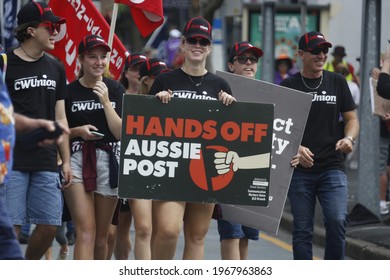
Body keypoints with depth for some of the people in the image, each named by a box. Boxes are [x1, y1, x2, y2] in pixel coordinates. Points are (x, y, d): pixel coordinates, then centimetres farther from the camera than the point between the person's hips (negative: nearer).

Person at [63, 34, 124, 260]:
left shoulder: (115, 89, 6)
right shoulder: (69, 92, 2)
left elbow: (121, 132, -1)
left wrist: (105, 101, -9)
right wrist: (77, 131, -10)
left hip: (109, 161, 2)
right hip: (77, 159, -2)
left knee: (101, 235, 9)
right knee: (86, 232, -15)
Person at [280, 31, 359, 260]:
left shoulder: (337, 83, 9)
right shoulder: (288, 86, 4)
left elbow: (352, 118, 12)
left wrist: (349, 138, -10)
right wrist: (294, 148, -14)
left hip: (332, 166, 0)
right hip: (300, 169, 0)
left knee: (337, 220, -16)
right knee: (302, 230, 3)